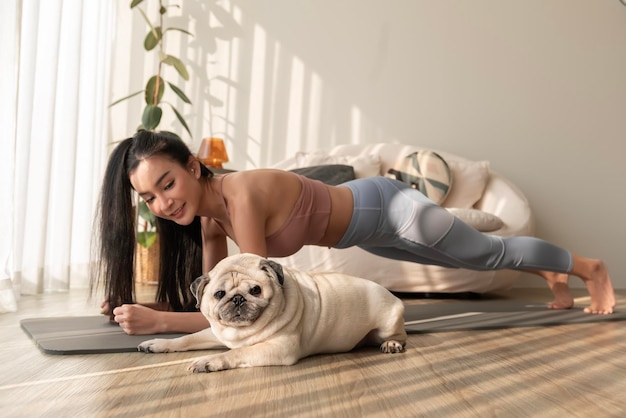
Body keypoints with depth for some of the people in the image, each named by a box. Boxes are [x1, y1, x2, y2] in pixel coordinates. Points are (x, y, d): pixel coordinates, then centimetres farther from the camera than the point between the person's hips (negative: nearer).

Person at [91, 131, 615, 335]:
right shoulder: (207, 210, -11)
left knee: (493, 253, 15)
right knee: (486, 259, 28)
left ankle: (589, 267, 43)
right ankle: (552, 274, 56)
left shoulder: (242, 195, -36)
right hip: (365, 225, 7)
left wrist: (160, 321, -38)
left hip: (385, 210, -7)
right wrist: (149, 304, -19)